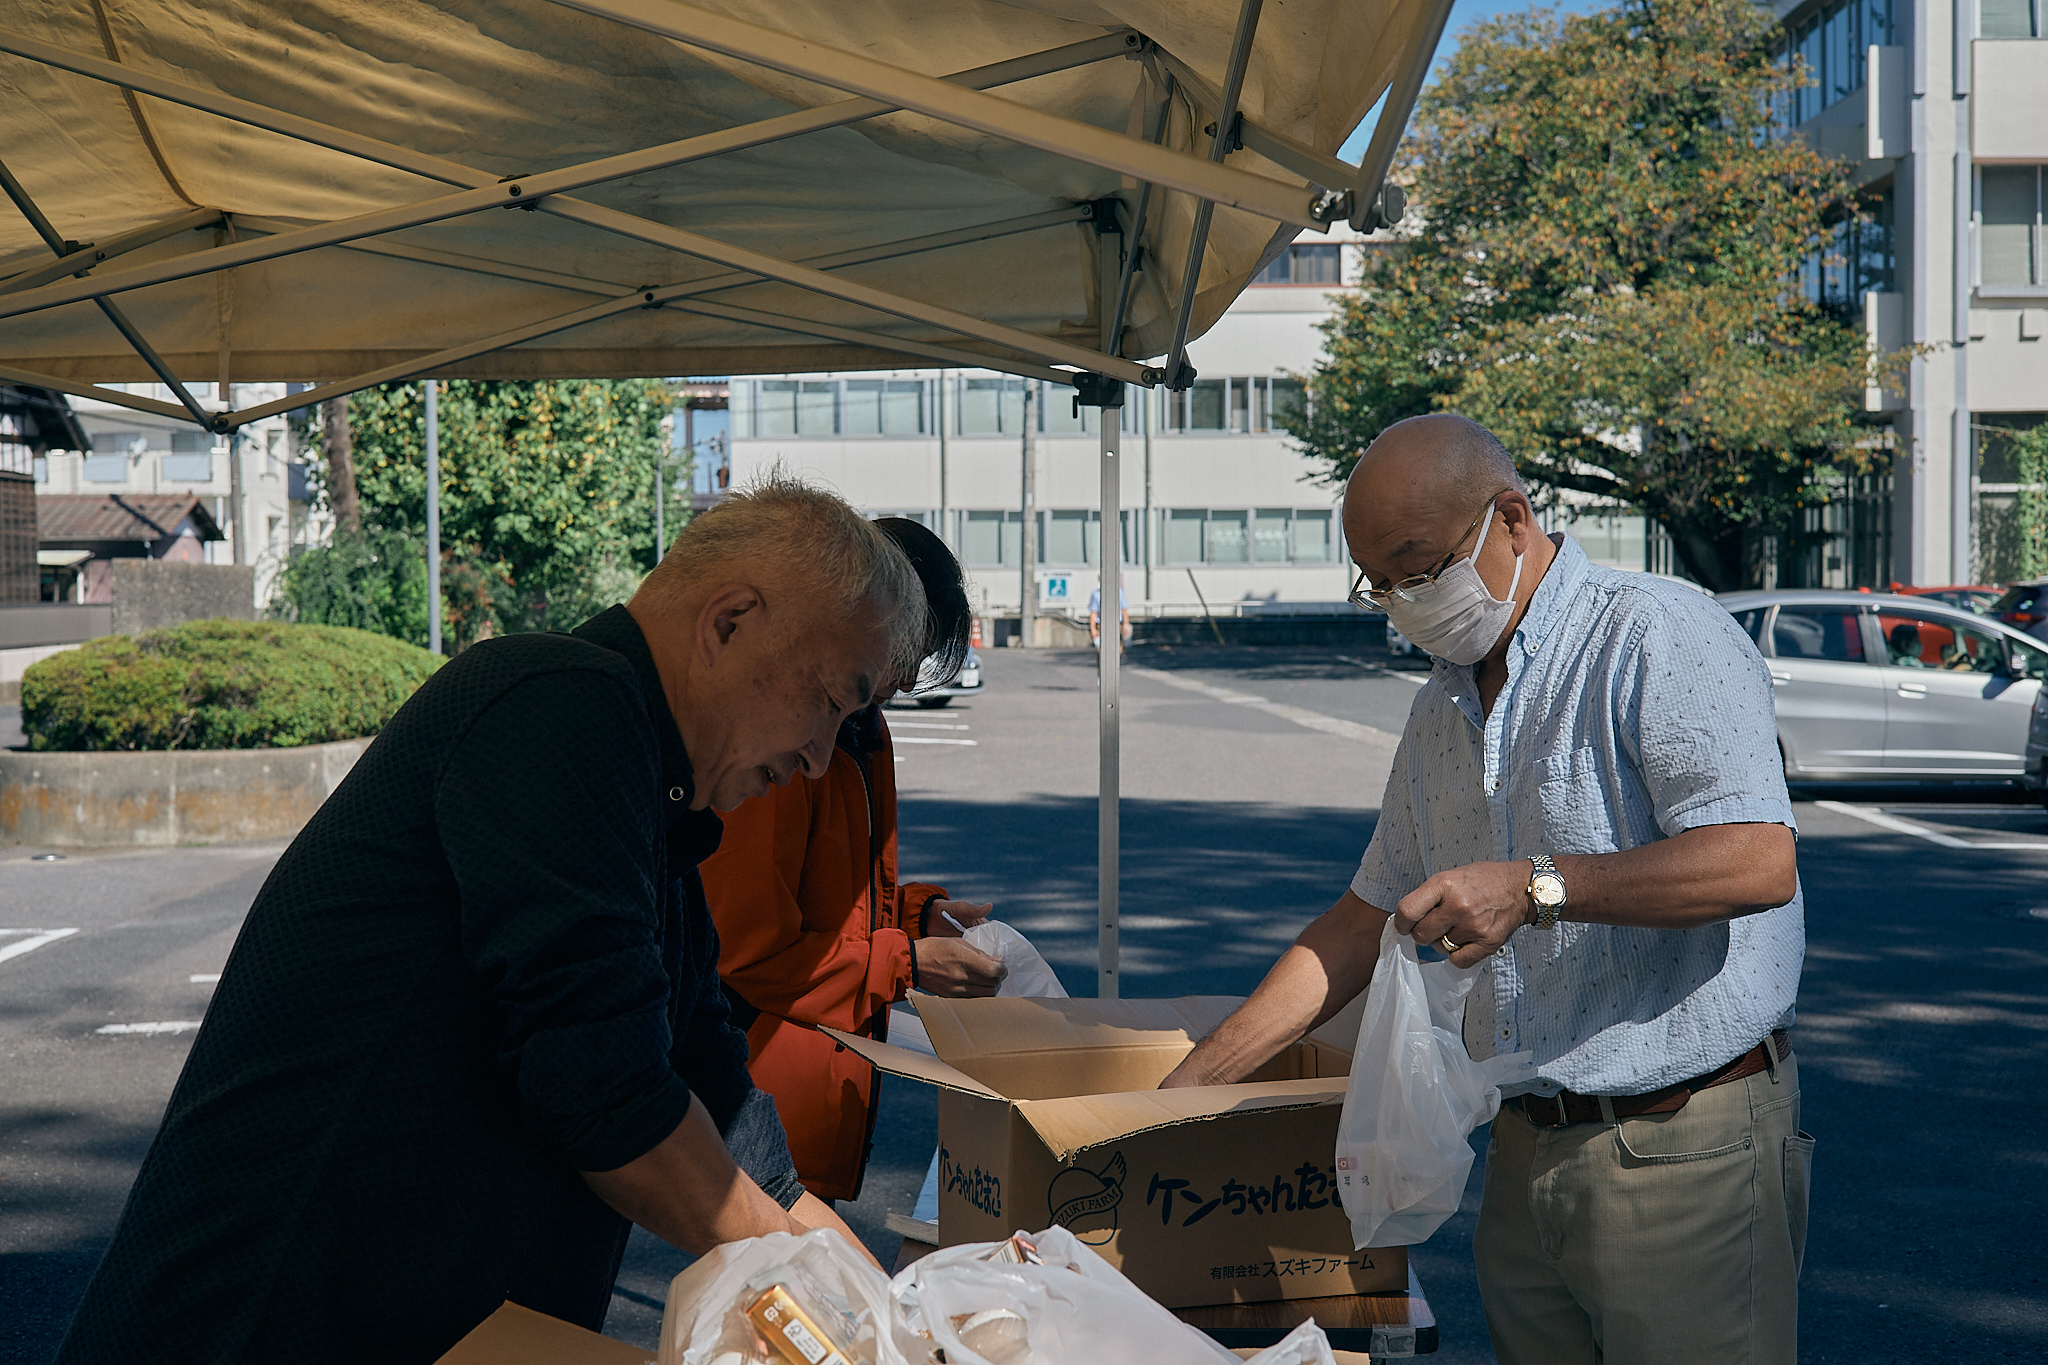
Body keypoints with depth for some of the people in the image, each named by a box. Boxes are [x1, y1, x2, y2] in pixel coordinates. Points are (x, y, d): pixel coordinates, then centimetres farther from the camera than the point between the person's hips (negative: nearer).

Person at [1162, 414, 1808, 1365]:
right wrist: (1192, 1083, 15)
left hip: (1685, 1148, -7)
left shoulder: (1657, 637, -11)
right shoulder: (1441, 712, 14)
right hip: (1524, 1151, 7)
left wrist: (1535, 889, -26)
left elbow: (1757, 862, -21)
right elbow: (1369, 919, 19)